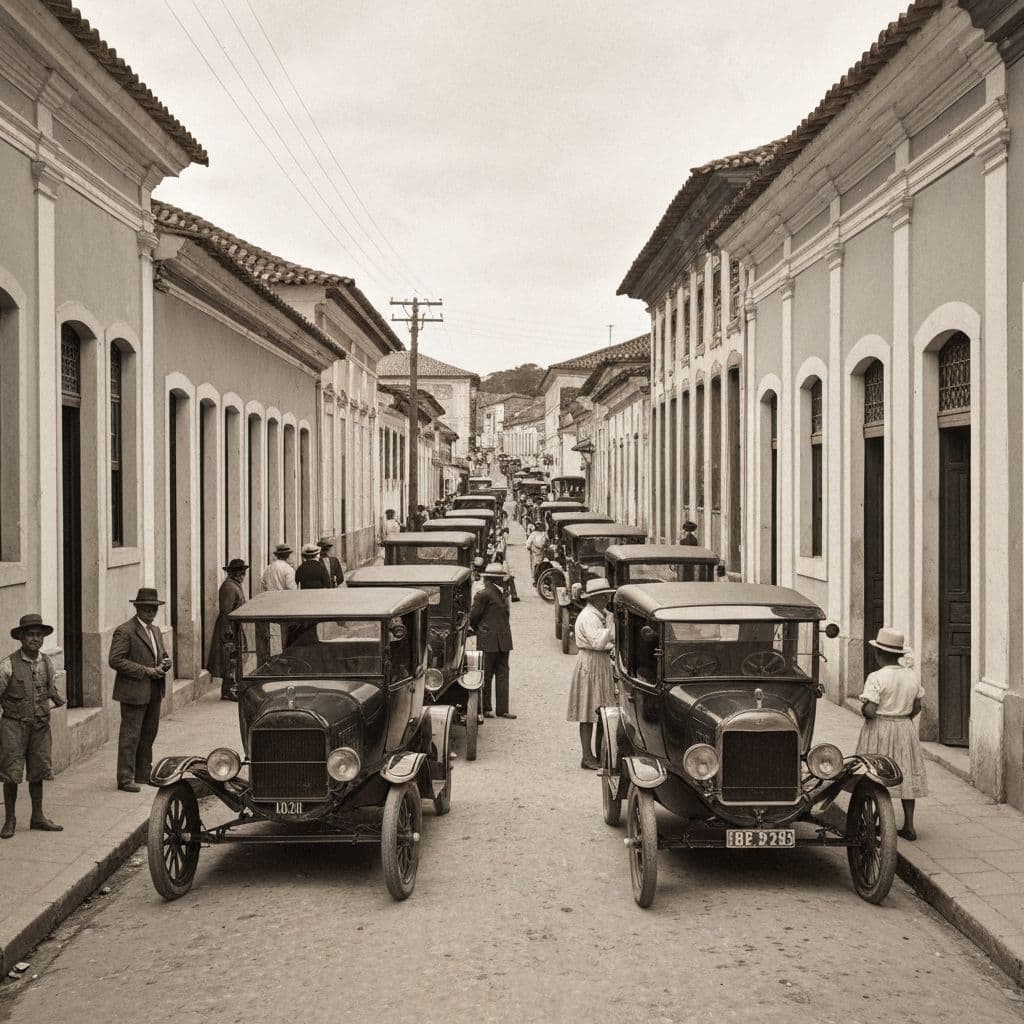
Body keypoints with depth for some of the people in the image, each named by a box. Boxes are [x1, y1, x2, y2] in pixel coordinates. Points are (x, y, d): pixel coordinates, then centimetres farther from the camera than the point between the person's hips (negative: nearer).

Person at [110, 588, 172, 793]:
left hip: (154, 692, 8)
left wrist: (165, 663, 3)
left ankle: (144, 772, 25)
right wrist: (146, 671, -20)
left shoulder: (155, 631, 16)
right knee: (130, 735, -5)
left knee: (149, 733, 14)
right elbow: (115, 660, -19)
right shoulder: (124, 631, -11)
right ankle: (125, 778, 0)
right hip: (134, 692, -8)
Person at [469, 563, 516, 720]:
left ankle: (502, 709, 10)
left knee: (502, 674, 7)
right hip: (488, 642, -7)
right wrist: (480, 631, 8)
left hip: (503, 641, 7)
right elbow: (473, 618, -8)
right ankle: (485, 709, 12)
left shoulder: (501, 593, 13)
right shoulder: (484, 594, -12)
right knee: (486, 675, 3)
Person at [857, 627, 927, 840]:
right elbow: (917, 707, 8)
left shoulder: (876, 678, -17)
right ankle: (909, 827, 15)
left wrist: (862, 705, -1)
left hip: (879, 731, -5)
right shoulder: (912, 676, 2)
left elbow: (870, 711, -22)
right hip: (906, 730, 6)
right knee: (906, 776, 12)